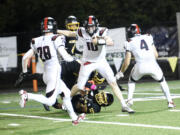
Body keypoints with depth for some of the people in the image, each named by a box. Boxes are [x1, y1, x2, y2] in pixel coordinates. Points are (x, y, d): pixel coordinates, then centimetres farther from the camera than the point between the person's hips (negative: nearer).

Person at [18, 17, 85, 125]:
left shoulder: (37, 42, 9)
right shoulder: (56, 39, -8)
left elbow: (25, 58, 11)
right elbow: (65, 57, -12)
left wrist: (24, 72, 24)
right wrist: (73, 58, 9)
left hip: (46, 74, 8)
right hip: (54, 72, -8)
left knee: (66, 93, 20)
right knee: (50, 101, -8)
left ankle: (74, 118, 27)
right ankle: (27, 95, -20)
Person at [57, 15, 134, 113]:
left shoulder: (101, 31, -17)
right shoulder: (83, 32, -11)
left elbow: (111, 42, -31)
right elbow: (70, 33, 6)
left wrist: (100, 41, -46)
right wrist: (56, 31, 7)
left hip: (101, 61, 0)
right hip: (88, 62, 0)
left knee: (113, 82, -8)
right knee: (80, 86, 2)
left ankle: (124, 105, -3)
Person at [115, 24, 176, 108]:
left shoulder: (130, 43, 10)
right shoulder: (148, 38, 17)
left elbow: (127, 62, 9)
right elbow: (156, 55, 16)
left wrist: (121, 72, 23)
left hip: (140, 66, -1)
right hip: (153, 64, 2)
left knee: (132, 81, 28)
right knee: (162, 81, 26)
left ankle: (129, 100, 12)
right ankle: (170, 101, 20)